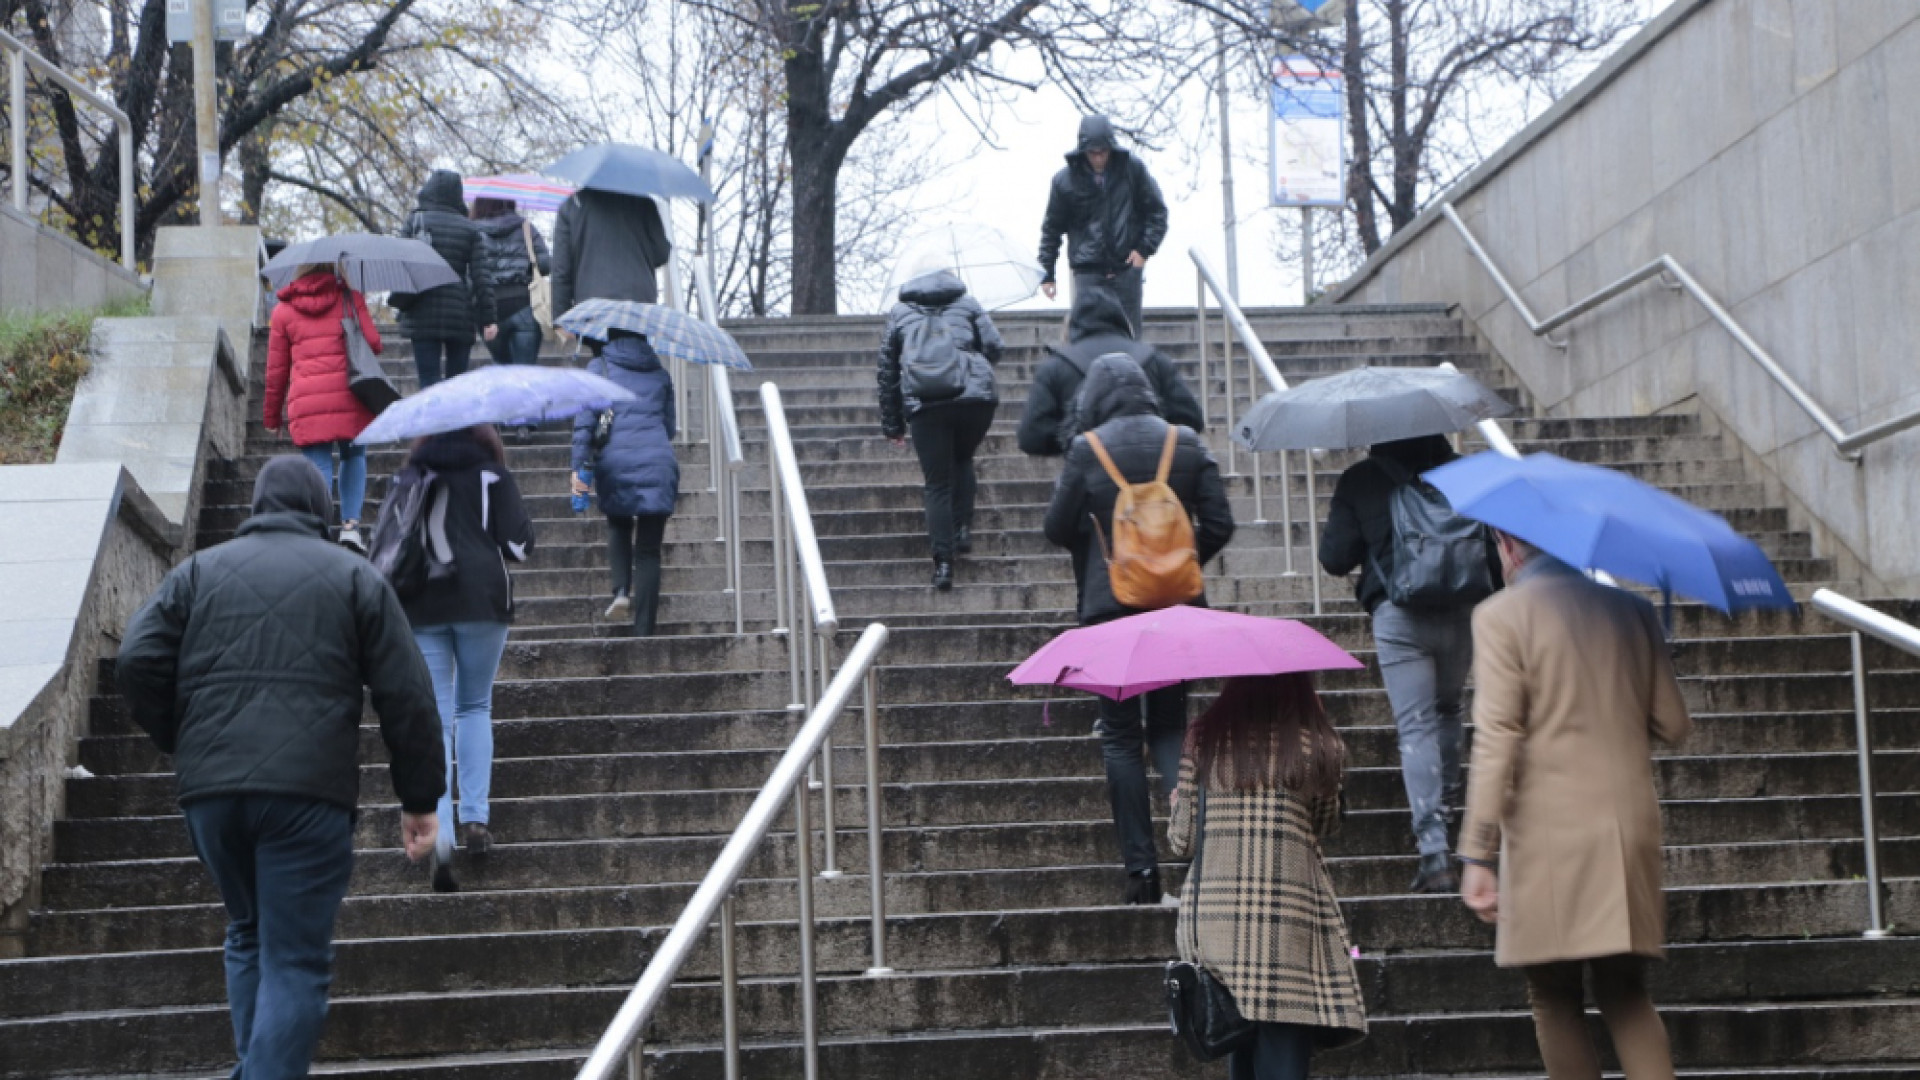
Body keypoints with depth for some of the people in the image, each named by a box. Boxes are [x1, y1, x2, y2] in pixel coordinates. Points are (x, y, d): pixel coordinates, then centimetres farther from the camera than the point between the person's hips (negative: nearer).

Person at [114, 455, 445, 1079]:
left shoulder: (200, 571, 13)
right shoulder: (354, 577, 8)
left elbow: (137, 662, 2)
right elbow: (406, 696, 3)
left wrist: (181, 744, 16)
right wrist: (420, 799, 8)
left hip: (210, 791, 3)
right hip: (310, 793, -3)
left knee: (248, 935, 22)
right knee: (296, 960, -2)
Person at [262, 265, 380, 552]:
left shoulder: (283, 310, 12)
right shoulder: (349, 297, 9)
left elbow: (276, 369, 13)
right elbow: (373, 342, 1)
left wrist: (271, 416, 21)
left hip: (306, 403, 0)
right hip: (350, 399, 0)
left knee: (318, 468, 2)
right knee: (354, 456, 19)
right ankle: (351, 524, 6)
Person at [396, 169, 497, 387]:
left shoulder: (415, 221, 2)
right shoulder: (469, 229, 5)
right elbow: (480, 275, 1)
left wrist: (400, 301, 10)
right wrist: (488, 318, 1)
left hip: (423, 313, -1)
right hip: (460, 314, 1)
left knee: (429, 379, -3)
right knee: (457, 376, 9)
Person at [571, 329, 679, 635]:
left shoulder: (600, 368, 7)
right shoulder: (659, 373, 17)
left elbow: (585, 420, -3)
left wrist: (578, 466, -5)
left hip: (616, 463, -1)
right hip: (659, 463, 1)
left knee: (619, 527, 26)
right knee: (649, 551, 4)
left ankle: (622, 589, 2)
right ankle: (643, 631, -1)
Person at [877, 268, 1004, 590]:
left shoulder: (899, 313, 22)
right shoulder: (968, 304, 20)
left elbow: (887, 372, 20)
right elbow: (994, 347, 9)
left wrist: (892, 425, 25)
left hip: (925, 405, -1)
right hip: (977, 398, 1)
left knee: (937, 484, 5)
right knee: (963, 459, 28)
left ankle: (943, 562, -5)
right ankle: (963, 529, 13)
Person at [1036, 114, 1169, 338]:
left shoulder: (1133, 169, 0)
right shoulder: (1065, 180, -1)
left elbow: (1157, 211, 8)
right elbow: (1051, 227, 8)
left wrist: (1145, 249, -4)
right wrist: (1046, 274, 6)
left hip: (1127, 268, 1)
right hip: (1087, 272, -1)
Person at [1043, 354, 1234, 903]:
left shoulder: (1087, 449, -7)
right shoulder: (1188, 444, 1)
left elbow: (1058, 528, -2)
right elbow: (1219, 524, 1)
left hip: (1110, 603, -2)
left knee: (1120, 735, 6)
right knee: (1170, 727, 13)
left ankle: (1141, 868, -1)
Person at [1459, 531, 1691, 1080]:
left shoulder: (1501, 616, -5)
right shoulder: (1632, 609, 10)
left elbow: (1496, 741, -12)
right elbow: (1673, 725, 10)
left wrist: (1478, 854, -12)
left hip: (1547, 834, -4)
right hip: (1630, 829, 4)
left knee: (1554, 999, 5)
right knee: (1627, 995, 12)